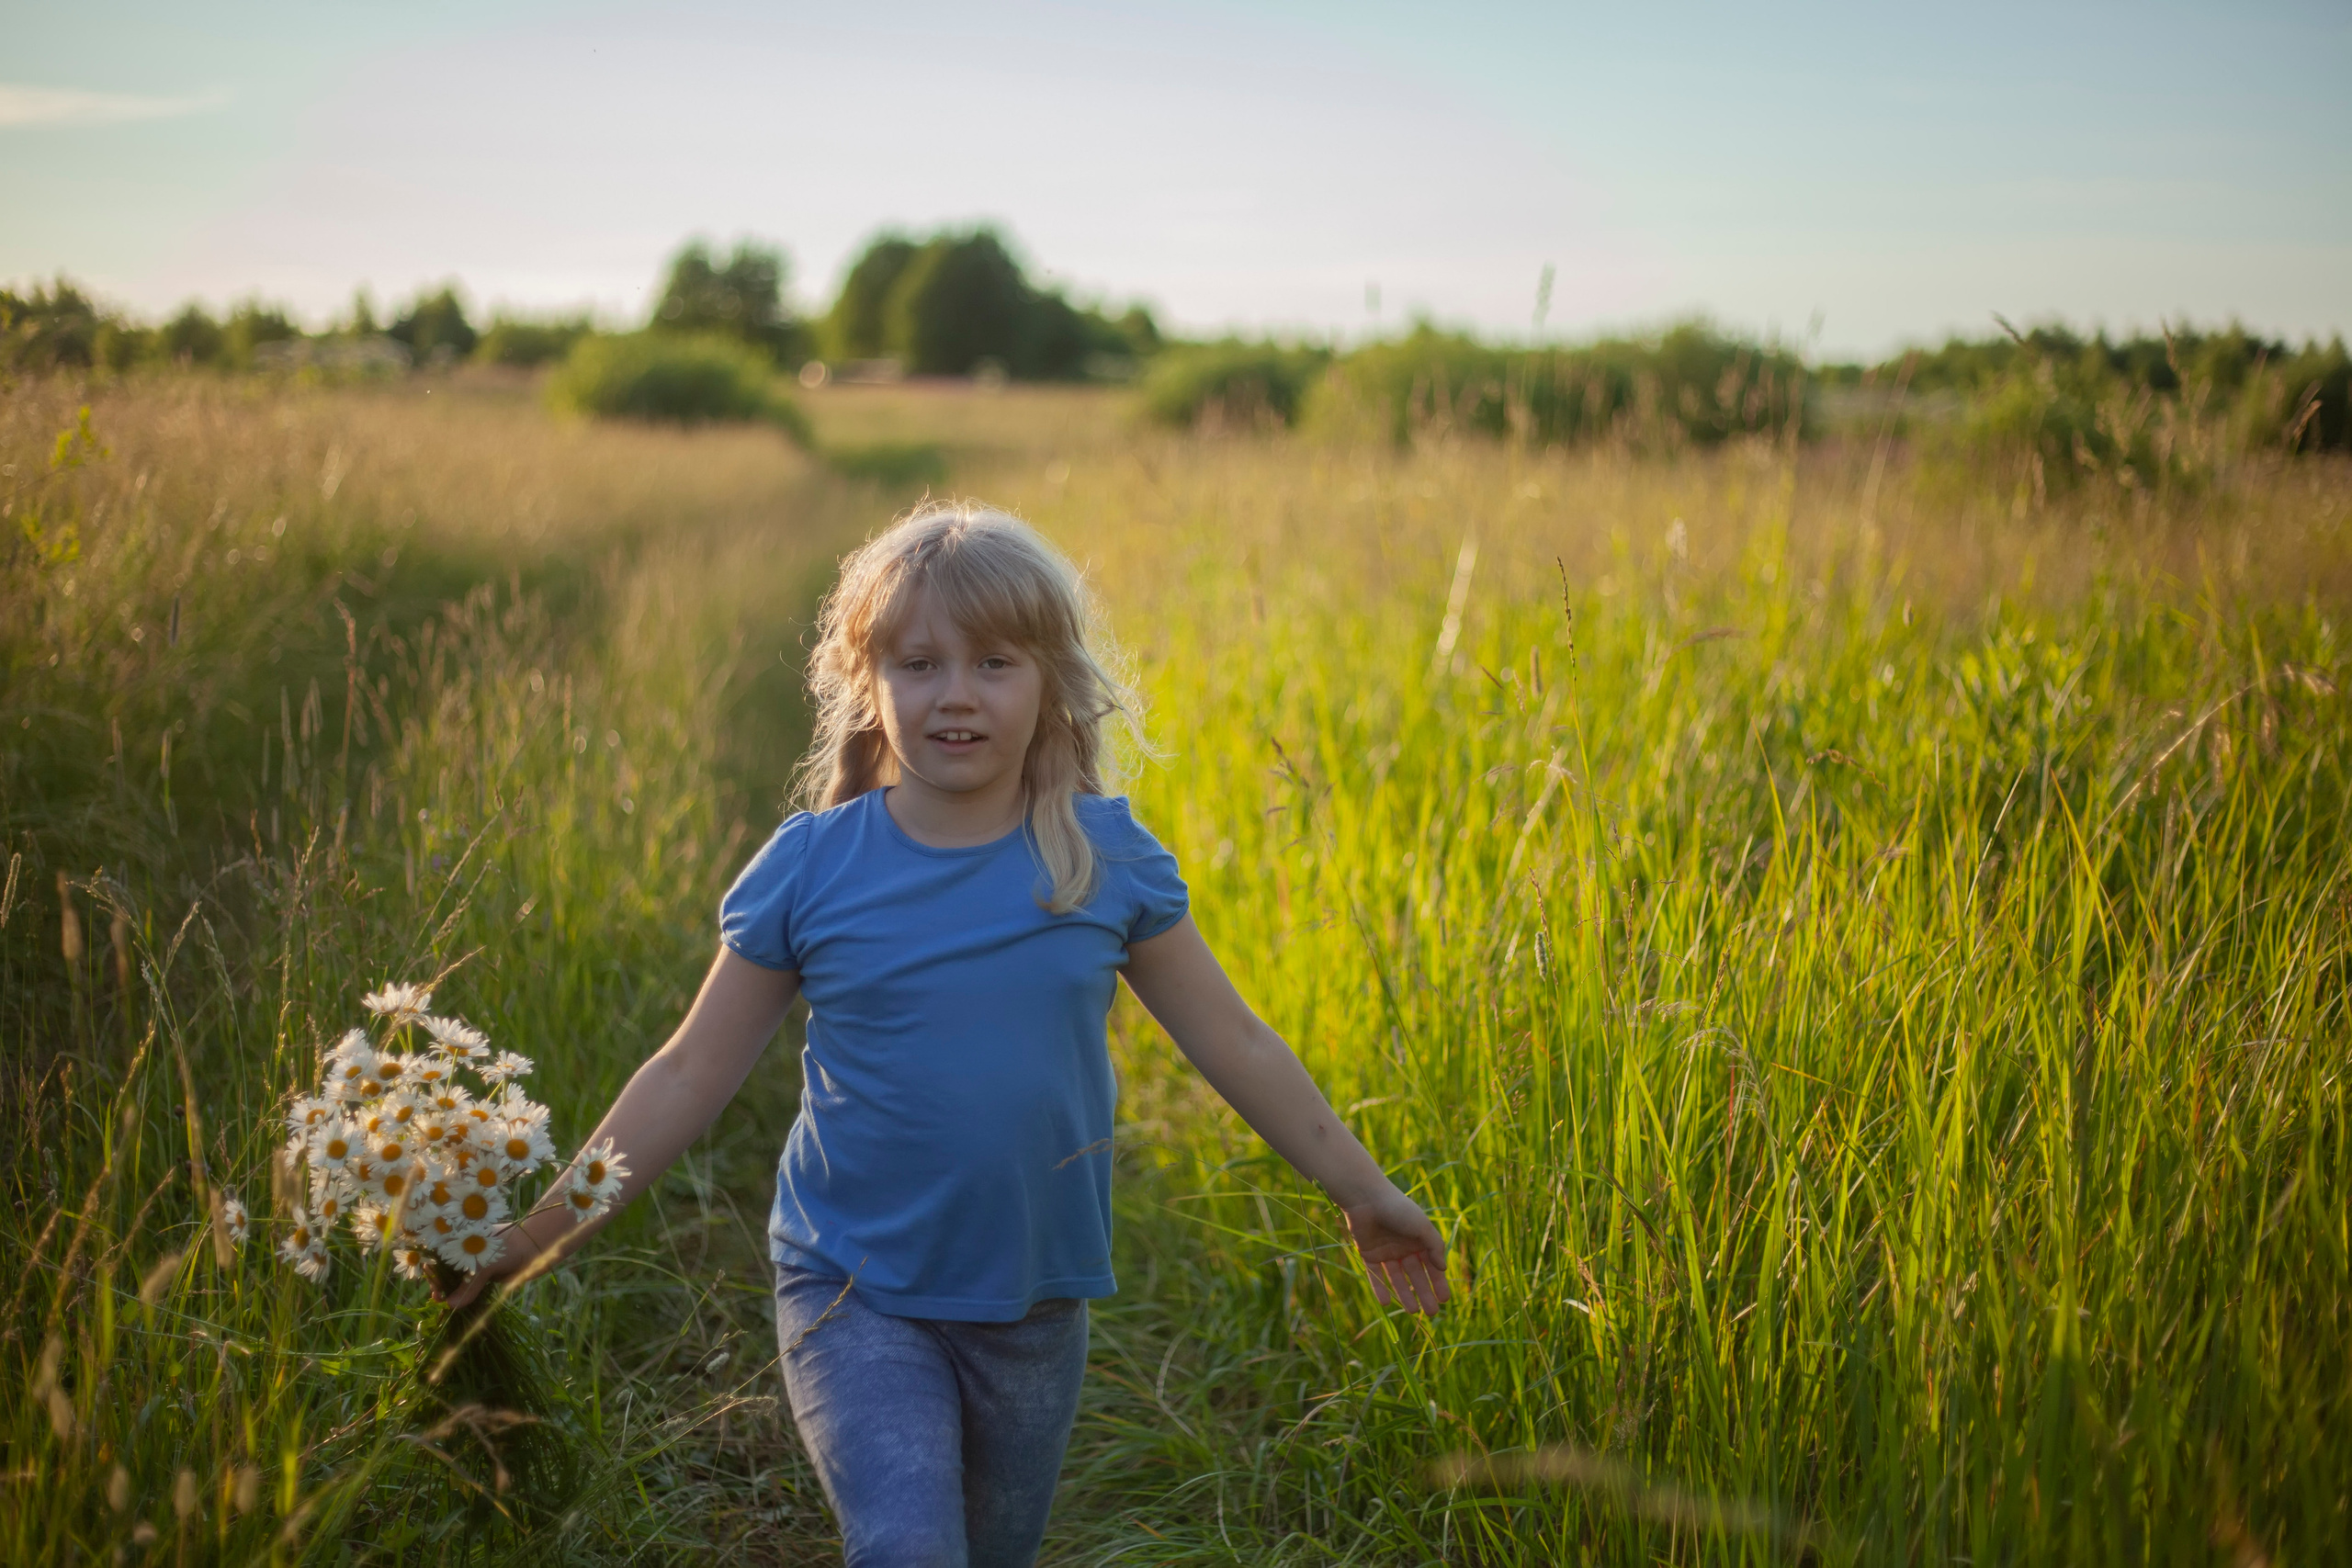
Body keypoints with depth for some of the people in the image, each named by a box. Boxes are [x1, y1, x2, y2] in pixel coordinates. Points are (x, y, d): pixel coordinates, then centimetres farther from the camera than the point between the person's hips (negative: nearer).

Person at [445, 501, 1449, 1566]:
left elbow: (1232, 1044, 4)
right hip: (857, 1299, -2)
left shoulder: (1106, 857, -5)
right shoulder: (810, 868, -8)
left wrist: (1362, 1192, 9)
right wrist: (543, 1232, -2)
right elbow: (691, 1075, -1)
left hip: (1032, 1309, 2)